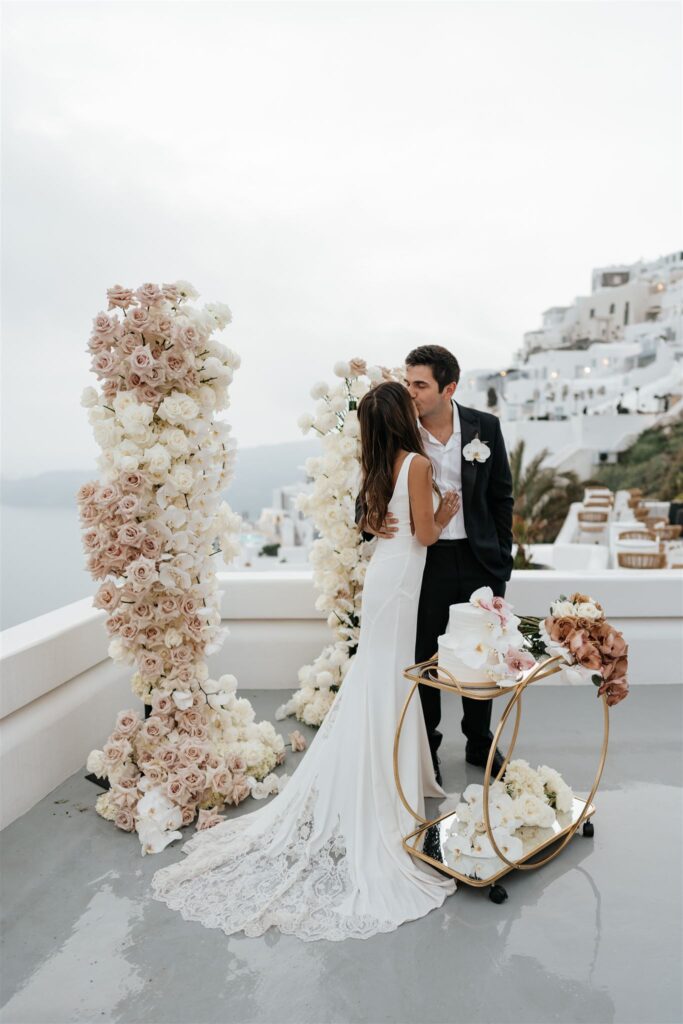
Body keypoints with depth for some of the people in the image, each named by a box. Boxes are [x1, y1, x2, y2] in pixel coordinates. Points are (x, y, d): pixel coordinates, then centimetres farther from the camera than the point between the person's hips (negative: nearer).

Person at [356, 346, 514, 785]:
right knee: (423, 658, 11)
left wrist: (502, 557, 3)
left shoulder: (485, 427, -5)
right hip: (424, 562, -1)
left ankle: (480, 744, 38)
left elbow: (502, 496, 4)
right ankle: (426, 747, 32)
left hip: (479, 559, 2)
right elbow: (368, 495, 0)